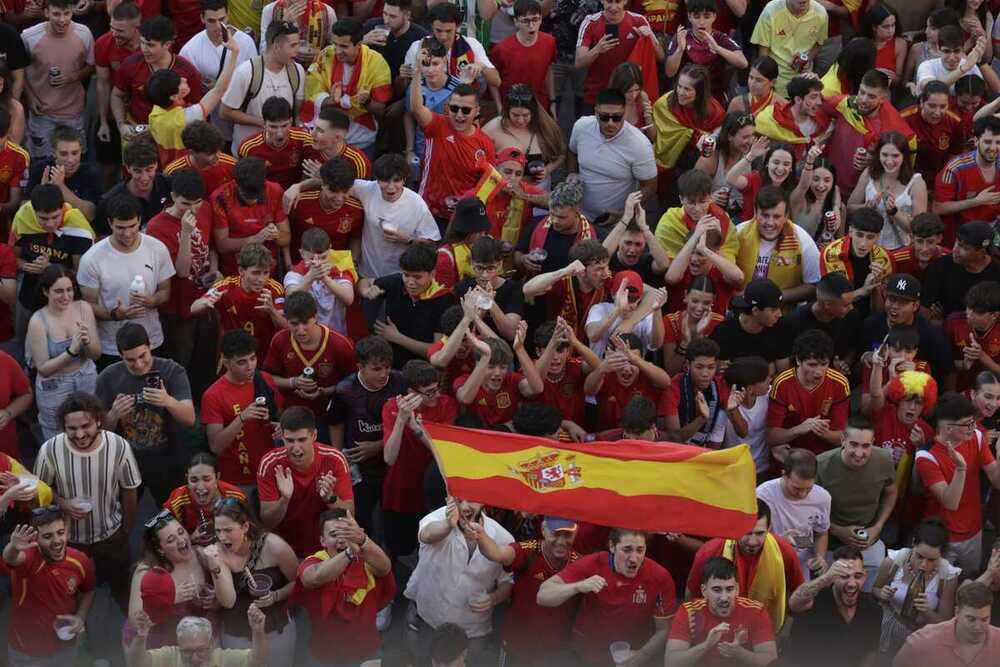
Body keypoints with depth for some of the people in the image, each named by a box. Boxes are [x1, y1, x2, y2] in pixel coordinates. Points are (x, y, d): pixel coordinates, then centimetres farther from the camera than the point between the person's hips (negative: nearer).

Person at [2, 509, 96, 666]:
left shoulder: (80, 561, -15)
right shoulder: (28, 558, -29)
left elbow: (88, 591, 7)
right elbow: (10, 558, -55)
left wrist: (81, 617, -11)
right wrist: (13, 548, -78)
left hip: (64, 647, 3)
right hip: (25, 652, -3)